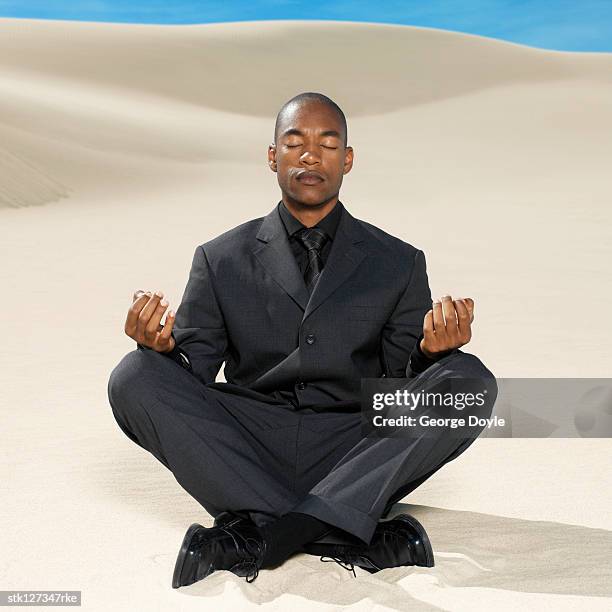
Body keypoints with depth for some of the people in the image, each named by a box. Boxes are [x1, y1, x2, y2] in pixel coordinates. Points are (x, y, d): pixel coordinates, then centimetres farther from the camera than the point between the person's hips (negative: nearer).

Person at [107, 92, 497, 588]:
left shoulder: (398, 263, 10)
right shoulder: (221, 261, 9)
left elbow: (405, 385, 6)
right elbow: (191, 371, 5)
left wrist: (432, 351, -17)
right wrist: (163, 346, -18)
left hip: (353, 452, 0)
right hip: (248, 446, 1)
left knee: (469, 378, -23)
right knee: (135, 376, -21)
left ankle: (259, 534, -30)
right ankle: (355, 537, -27)